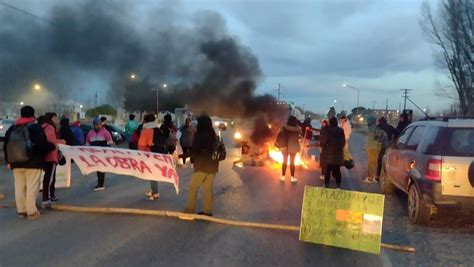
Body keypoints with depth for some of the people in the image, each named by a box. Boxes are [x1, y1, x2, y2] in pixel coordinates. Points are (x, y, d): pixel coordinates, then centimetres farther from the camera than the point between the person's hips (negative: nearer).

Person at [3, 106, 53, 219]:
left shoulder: (12, 128, 11)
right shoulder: (36, 127, -8)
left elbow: (6, 146, 12)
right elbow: (43, 145, -13)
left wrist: (9, 161, 17)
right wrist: (52, 146, 7)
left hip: (16, 163, 6)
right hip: (33, 162, -5)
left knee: (19, 187, 10)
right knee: (32, 187, -2)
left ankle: (21, 210, 15)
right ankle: (31, 211, -1)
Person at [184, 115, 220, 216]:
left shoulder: (200, 135, -13)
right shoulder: (214, 135, 9)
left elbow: (194, 150, -10)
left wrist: (192, 159, 7)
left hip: (202, 166, -7)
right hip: (213, 166, 7)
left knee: (192, 188, 2)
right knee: (208, 188, 12)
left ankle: (190, 210, 3)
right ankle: (208, 211, 14)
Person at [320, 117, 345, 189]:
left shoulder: (328, 130, -11)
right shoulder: (341, 131, 2)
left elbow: (324, 141, -9)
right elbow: (343, 142, 8)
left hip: (330, 152, -3)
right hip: (339, 152, 3)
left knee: (328, 169, 6)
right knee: (337, 169, 9)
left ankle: (326, 183, 9)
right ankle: (338, 184, 9)